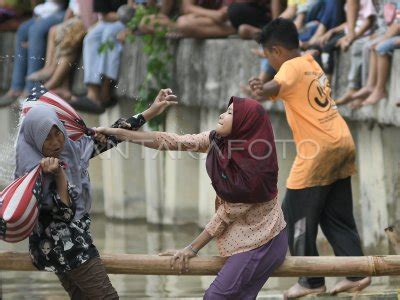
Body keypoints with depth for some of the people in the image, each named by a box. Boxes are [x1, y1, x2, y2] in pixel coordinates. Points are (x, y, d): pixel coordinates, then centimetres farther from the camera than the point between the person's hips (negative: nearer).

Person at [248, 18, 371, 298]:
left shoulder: (292, 67, -11)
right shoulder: (312, 64, 16)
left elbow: (279, 85, -33)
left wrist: (263, 91, -51)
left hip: (319, 151, -9)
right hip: (343, 143, 9)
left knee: (296, 214, 1)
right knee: (337, 216, 14)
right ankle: (356, 273, 9)